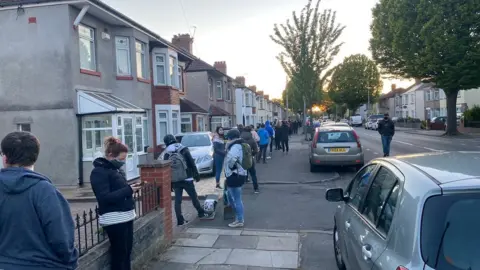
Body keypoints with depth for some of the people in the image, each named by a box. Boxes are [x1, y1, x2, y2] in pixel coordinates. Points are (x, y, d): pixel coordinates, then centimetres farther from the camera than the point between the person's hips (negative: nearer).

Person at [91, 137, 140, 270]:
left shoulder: (117, 169, 12)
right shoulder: (99, 171, -13)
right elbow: (104, 197, -21)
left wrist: (132, 188, 0)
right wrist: (128, 190, -21)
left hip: (126, 216, 8)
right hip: (114, 219, -8)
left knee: (127, 252, 14)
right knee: (119, 254, -2)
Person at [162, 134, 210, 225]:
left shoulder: (166, 155, 3)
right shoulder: (184, 150, -2)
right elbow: (192, 163, -5)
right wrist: (196, 174, 2)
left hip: (175, 181, 2)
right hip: (187, 179, -2)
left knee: (177, 200, 7)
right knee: (194, 197, 12)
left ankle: (180, 220, 7)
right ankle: (201, 213, 24)